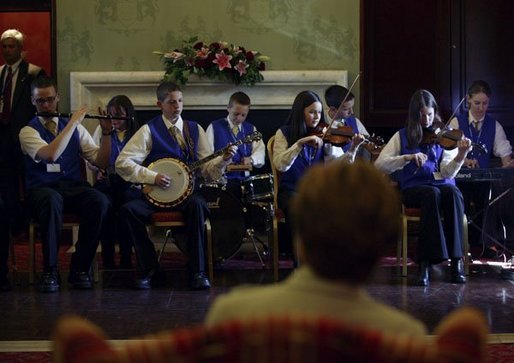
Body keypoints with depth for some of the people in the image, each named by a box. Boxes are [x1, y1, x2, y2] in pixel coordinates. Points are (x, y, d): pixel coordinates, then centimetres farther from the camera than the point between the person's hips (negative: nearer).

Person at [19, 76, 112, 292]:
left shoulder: (75, 129, 15)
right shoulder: (28, 132, 2)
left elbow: (101, 162, 10)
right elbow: (51, 155, -20)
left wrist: (106, 133, -4)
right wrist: (73, 122, -14)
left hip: (73, 187, 3)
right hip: (41, 190, -3)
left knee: (100, 201, -31)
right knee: (52, 199, -41)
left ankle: (80, 267, -18)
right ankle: (50, 271, -29)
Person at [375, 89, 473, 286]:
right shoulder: (403, 136, 8)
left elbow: (447, 172, -4)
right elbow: (380, 164, -4)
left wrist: (461, 155, -23)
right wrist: (408, 157, -17)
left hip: (442, 184, 1)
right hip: (414, 188, -1)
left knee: (453, 194, -35)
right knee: (432, 194, -36)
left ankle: (456, 260, -32)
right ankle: (425, 263, -35)